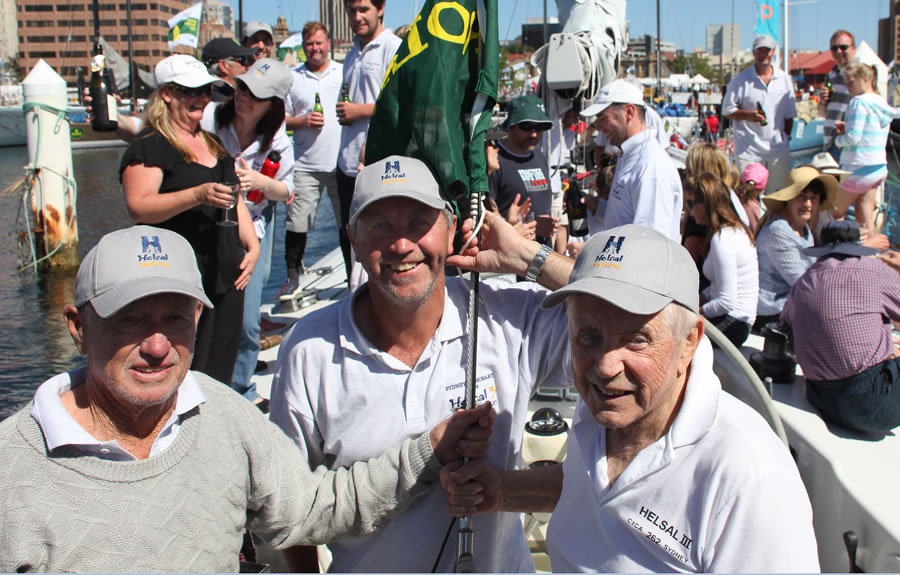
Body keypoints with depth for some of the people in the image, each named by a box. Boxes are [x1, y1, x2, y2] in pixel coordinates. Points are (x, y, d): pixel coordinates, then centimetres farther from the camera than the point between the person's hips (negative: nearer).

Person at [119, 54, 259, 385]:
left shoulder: (214, 143, 18)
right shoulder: (149, 148, -6)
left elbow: (235, 199, 24)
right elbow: (138, 207, -18)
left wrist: (252, 245, 10)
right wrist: (198, 195, -29)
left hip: (226, 276, 7)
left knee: (219, 374, 10)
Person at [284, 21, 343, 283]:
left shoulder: (345, 73, 7)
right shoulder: (293, 78, 9)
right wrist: (303, 121, -9)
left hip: (341, 162, 0)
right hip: (305, 165, 1)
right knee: (297, 224, 1)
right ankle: (293, 274, 16)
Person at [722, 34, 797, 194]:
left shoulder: (784, 79, 10)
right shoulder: (741, 80, 0)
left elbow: (789, 114, 15)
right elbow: (727, 110, 1)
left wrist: (786, 136, 8)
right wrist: (748, 115, -15)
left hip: (778, 149, 3)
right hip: (748, 149, -3)